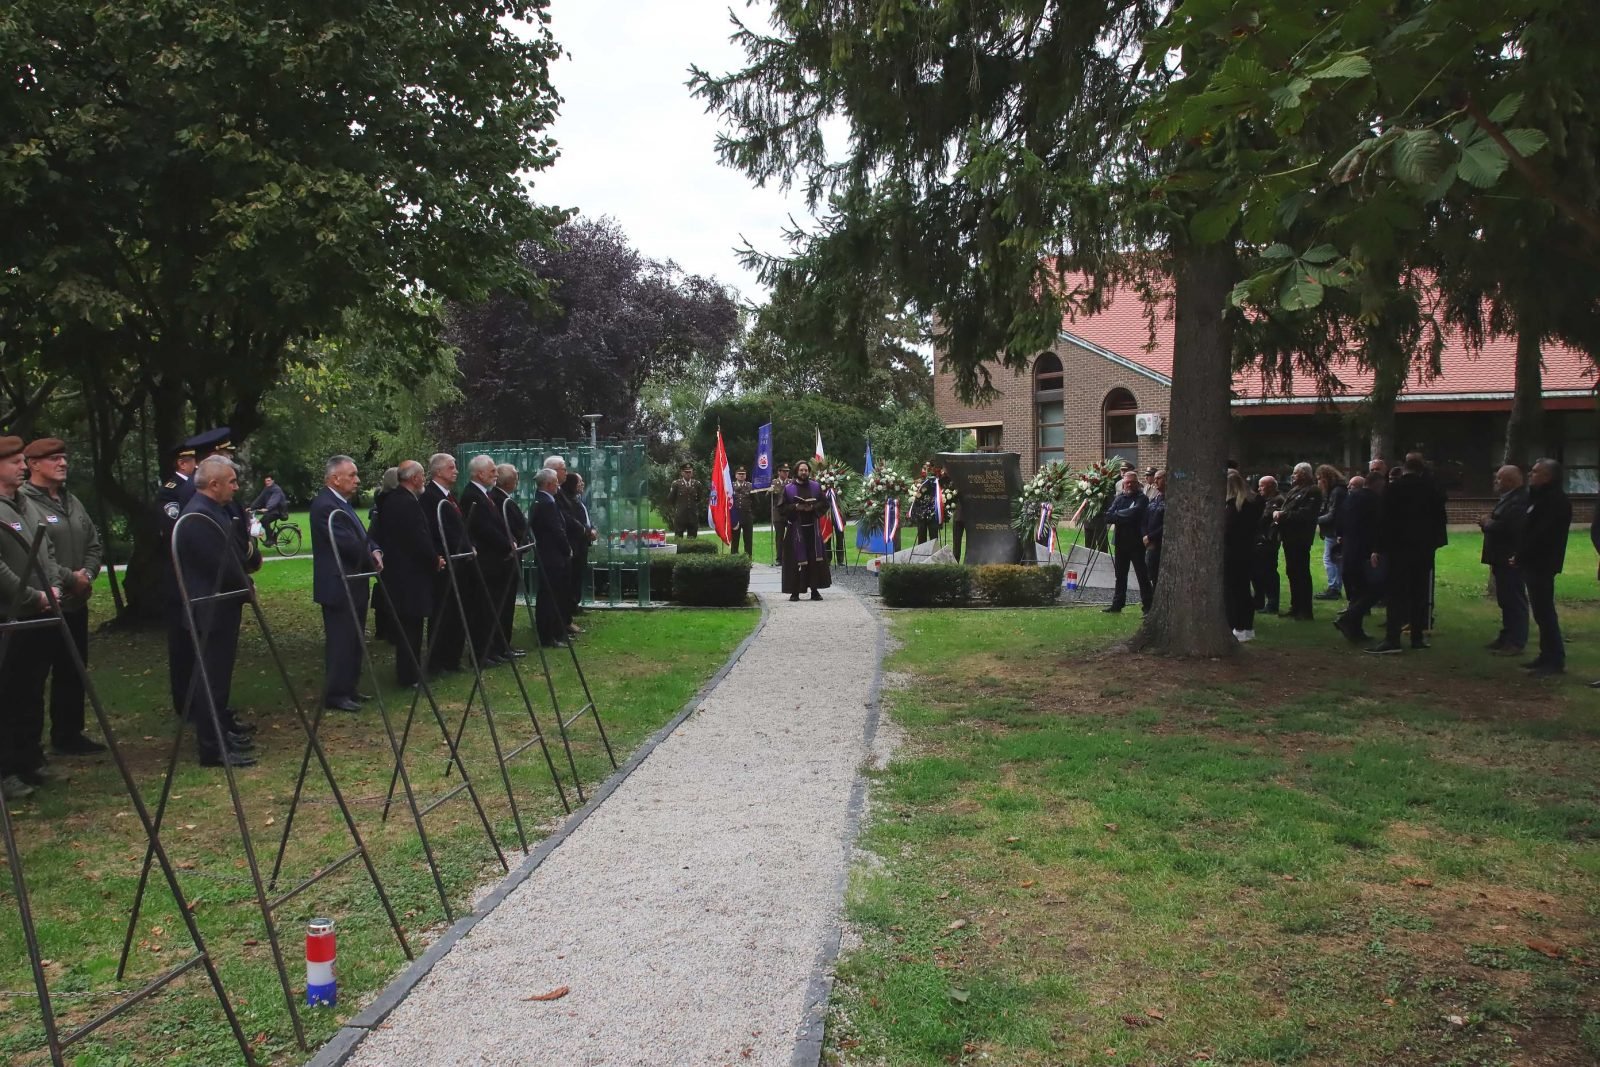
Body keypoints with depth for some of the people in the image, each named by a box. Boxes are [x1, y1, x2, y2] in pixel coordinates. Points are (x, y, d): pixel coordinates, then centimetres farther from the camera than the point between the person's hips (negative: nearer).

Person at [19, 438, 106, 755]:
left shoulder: (72, 502, 15)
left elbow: (94, 544, 17)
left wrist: (87, 573, -2)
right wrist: (70, 578, -16)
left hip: (75, 602, 8)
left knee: (73, 671, 14)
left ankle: (69, 735, 24)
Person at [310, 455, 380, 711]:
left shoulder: (342, 503, 14)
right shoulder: (325, 506, -19)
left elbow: (361, 537, 18)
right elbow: (348, 544, -25)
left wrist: (375, 551, -3)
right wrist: (372, 561, -9)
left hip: (352, 584, 10)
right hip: (338, 587, -10)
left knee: (353, 640, 15)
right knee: (341, 641, -4)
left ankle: (348, 689, 24)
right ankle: (335, 695, 3)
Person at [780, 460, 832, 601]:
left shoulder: (816, 487, 9)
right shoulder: (788, 488, 3)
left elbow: (825, 503, 7)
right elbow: (782, 507, 0)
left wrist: (813, 507, -10)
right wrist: (796, 507, -15)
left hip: (812, 527, 2)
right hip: (795, 528, -2)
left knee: (815, 559, -1)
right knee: (795, 560, -3)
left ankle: (815, 589, 6)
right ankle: (795, 591, 1)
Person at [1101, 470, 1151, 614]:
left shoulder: (1142, 498, -5)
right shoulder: (1119, 498, 10)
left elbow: (1134, 513, -22)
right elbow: (1108, 516, -1)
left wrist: (1117, 515, -11)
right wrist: (1124, 516, -17)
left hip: (1136, 543, -5)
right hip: (1120, 541, 5)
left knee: (1142, 575, 0)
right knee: (1120, 575, 13)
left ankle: (1147, 606, 3)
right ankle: (1117, 604, 20)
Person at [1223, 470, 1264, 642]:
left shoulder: (1231, 504, -18)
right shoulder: (1253, 502, 6)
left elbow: (1226, 530, -17)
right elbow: (1257, 527, 13)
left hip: (1232, 554, -8)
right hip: (1248, 552, 8)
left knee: (1231, 590, 0)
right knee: (1244, 589, 15)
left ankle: (1238, 628, 0)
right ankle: (1248, 628, 20)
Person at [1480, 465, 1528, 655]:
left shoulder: (1519, 500, -19)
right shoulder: (1507, 498, 16)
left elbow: (1506, 526, -31)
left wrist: (1487, 523, -14)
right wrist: (1488, 521, -4)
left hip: (1512, 559, -10)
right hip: (1502, 558, 10)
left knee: (1515, 600, -3)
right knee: (1505, 600, 15)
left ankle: (1517, 641, 2)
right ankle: (1507, 637, 23)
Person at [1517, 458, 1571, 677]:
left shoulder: (1556, 500, -16)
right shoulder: (1541, 496, 16)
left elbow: (1541, 535, -22)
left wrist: (1520, 557, -15)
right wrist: (1520, 556, 6)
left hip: (1542, 564, -10)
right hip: (1535, 563, 10)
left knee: (1544, 612, -8)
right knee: (1541, 612, 13)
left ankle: (1556, 660, -5)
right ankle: (1547, 655, 19)